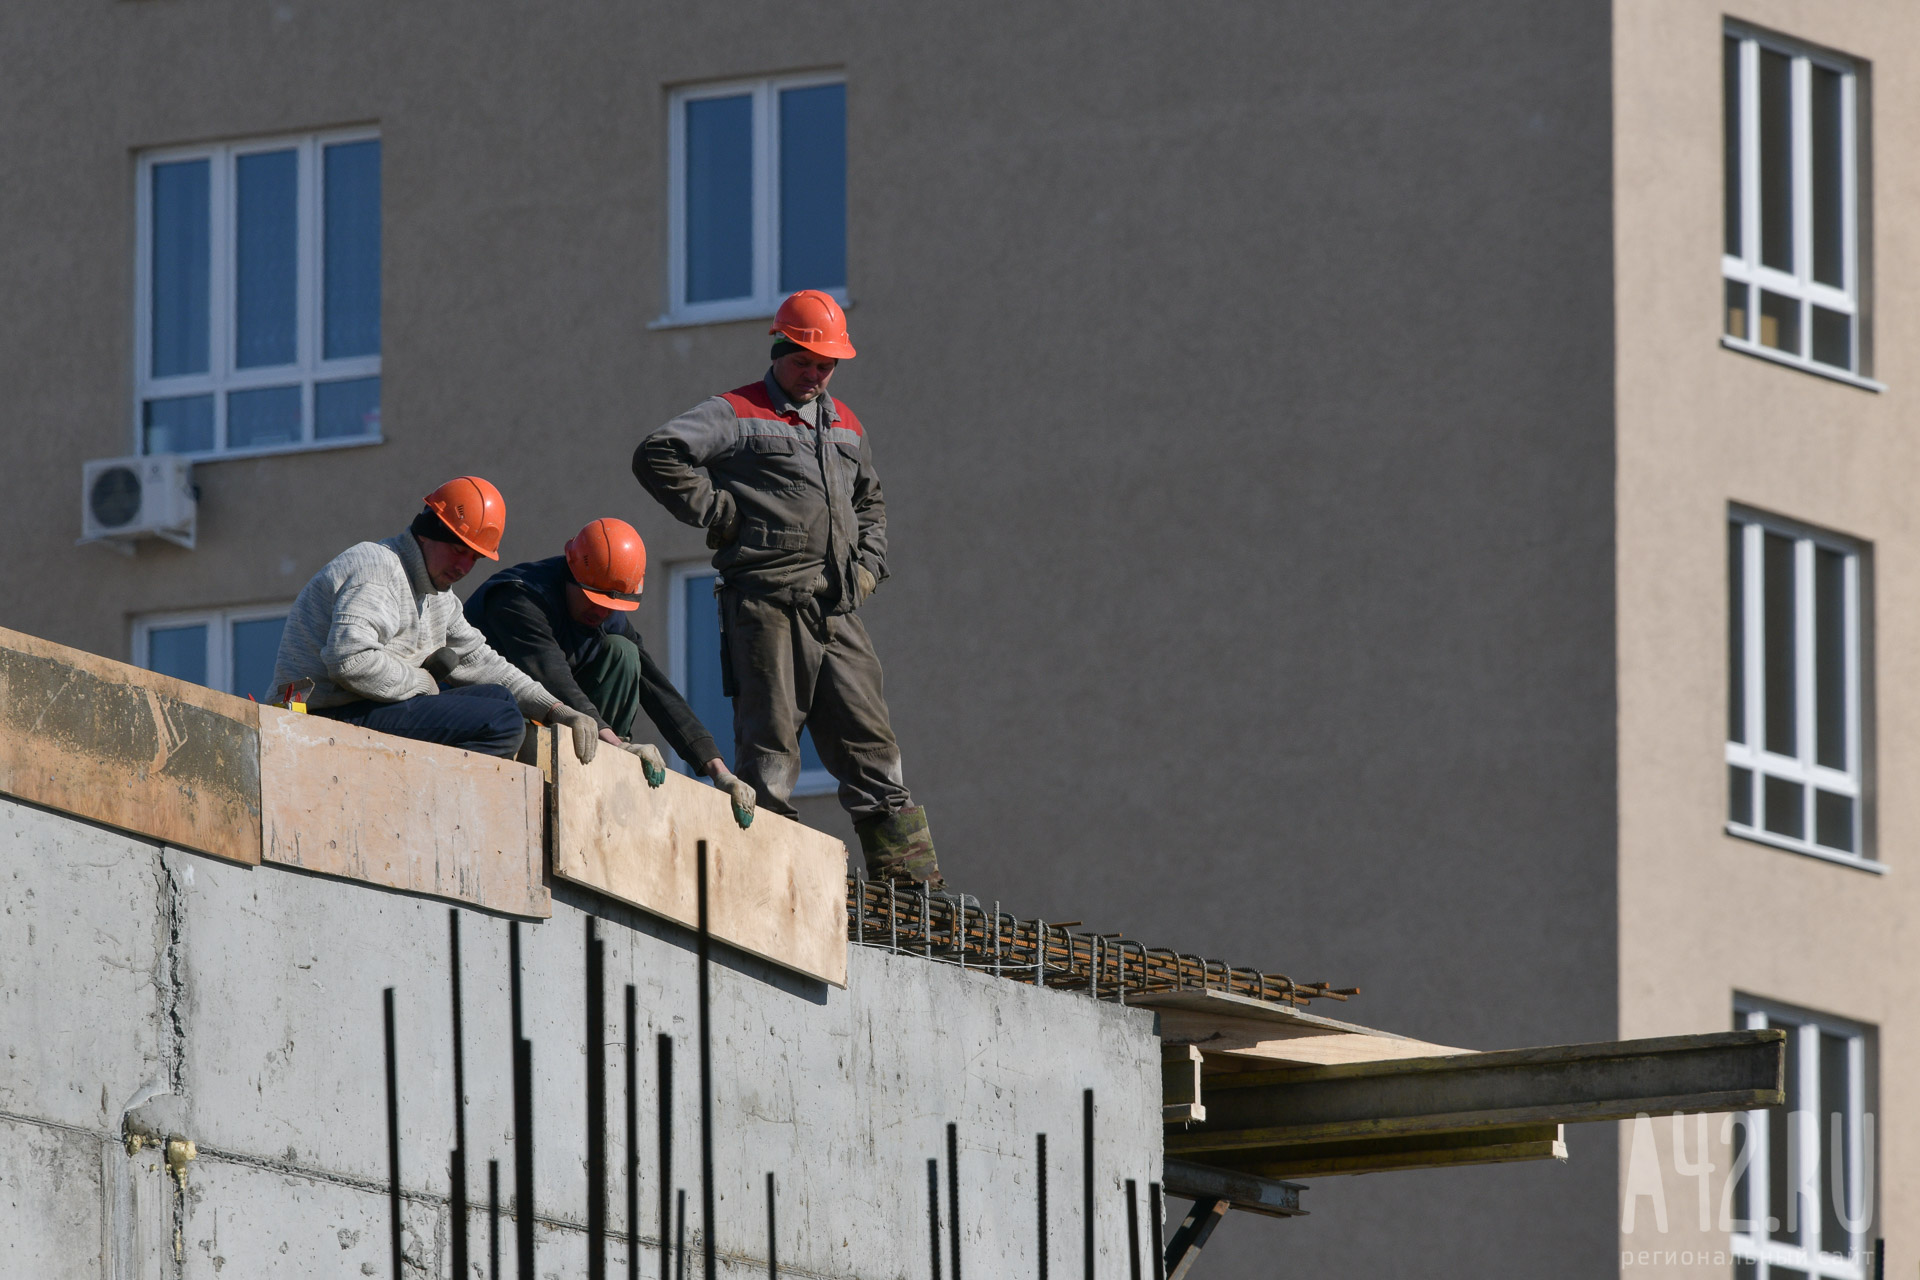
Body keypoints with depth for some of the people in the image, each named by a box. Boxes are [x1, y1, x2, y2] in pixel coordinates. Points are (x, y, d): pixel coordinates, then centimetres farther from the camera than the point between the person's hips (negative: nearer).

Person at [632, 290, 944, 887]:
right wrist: (717, 511, -10)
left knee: (868, 739, 4)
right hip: (767, 606, -6)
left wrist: (869, 562, 19)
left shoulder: (846, 426, 21)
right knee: (769, 738, -5)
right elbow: (657, 456, -11)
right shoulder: (736, 414, 0)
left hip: (836, 610, 6)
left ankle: (909, 876, 5)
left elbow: (869, 501, 36)